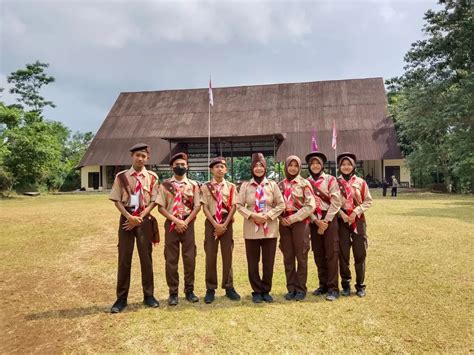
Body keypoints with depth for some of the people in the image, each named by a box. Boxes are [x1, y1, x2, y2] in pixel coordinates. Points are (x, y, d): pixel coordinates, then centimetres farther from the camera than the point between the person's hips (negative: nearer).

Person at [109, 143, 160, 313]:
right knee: (124, 258, 3)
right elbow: (117, 200, 0)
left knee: (146, 258, 6)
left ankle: (148, 295, 19)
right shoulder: (121, 176, 2)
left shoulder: (152, 177, 1)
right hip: (126, 219, 0)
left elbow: (153, 201, -1)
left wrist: (139, 217, -11)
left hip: (145, 220, 0)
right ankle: (121, 298, 14)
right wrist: (129, 216, -14)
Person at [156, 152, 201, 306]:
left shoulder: (193, 184, 5)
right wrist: (176, 220, -12)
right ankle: (173, 293, 15)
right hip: (171, 224, 0)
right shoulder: (165, 185, 3)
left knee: (189, 258, 5)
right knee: (171, 259, 4)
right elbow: (160, 207, -2)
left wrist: (185, 222, -9)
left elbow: (197, 206, 1)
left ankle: (189, 290, 19)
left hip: (188, 224, 1)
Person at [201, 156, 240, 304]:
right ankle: (210, 289, 14)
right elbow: (205, 208, -3)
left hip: (227, 222, 1)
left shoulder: (231, 187, 5)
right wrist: (215, 224, -13)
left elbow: (233, 207, -1)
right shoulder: (206, 187, 2)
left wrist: (225, 225, -11)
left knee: (227, 255, 6)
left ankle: (228, 287, 19)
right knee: (210, 256, 2)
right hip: (211, 222, -1)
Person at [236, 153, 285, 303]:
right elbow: (239, 205, -1)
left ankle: (266, 291, 23)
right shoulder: (245, 185, 1)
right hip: (251, 228, 0)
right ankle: (257, 291, 22)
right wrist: (252, 215, -15)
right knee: (253, 262, 6)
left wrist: (268, 215, -10)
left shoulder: (272, 185, 2)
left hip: (270, 228, 1)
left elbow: (281, 204, 3)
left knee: (269, 262, 7)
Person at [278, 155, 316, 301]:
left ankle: (301, 289, 13)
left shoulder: (304, 183, -2)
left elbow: (310, 205, -9)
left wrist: (293, 218, -14)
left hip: (300, 222, -4)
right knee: (288, 257, 8)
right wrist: (281, 218, -7)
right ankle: (291, 288, 19)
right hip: (284, 223, 4)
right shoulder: (281, 185, 10)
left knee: (301, 256, 2)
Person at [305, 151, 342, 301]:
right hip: (314, 220, 3)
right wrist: (316, 220, -10)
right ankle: (323, 284, 21)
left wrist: (326, 221, -12)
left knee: (331, 253, -3)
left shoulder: (330, 179, -1)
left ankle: (333, 287, 3)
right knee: (318, 254, 9)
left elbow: (336, 202, -7)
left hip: (329, 219, -3)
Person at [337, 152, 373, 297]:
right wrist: (342, 214, -13)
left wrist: (356, 211, -11)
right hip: (342, 221, 0)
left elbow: (368, 201, 3)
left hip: (358, 221, 0)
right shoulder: (336, 183, 3)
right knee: (343, 254, 4)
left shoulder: (360, 182, 3)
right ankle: (345, 284, 18)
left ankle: (360, 285, 16)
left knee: (360, 254, 3)